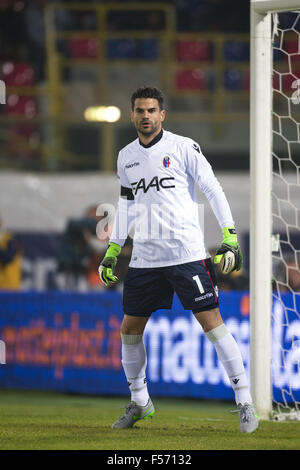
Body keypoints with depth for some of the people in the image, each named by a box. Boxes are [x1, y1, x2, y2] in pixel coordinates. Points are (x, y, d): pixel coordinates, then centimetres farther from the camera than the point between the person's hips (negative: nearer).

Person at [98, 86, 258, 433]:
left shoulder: (183, 148, -3)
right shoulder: (126, 157, 12)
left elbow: (213, 190, -4)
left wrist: (229, 236, -12)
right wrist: (112, 252, 22)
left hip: (186, 253, -5)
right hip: (144, 258, 5)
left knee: (212, 323, -10)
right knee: (129, 330, 7)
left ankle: (244, 402, -6)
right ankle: (139, 401, 25)